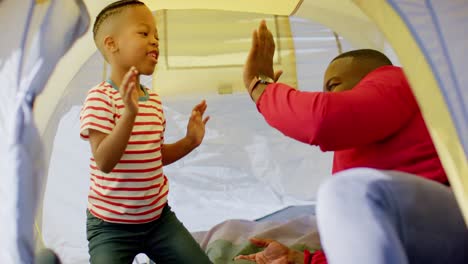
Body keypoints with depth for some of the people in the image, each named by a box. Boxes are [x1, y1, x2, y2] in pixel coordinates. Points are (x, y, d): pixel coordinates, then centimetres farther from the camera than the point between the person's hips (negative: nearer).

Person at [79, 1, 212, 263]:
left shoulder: (155, 100, 3)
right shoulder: (100, 98, -18)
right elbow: (104, 162, -27)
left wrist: (190, 141, -2)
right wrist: (129, 113, -39)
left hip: (158, 216, 6)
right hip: (112, 224, -5)